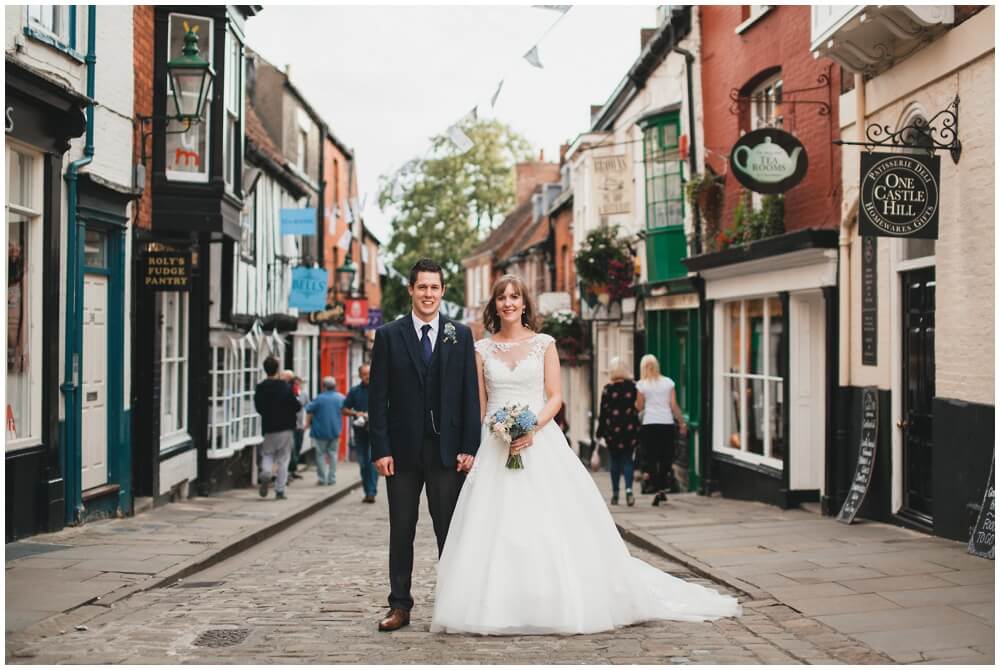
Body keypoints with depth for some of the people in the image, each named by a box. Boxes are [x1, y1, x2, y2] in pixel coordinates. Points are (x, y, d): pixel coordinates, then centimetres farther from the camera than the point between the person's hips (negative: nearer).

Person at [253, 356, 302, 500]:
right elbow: (296, 407, -8)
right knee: (283, 460, 6)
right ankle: (280, 490, 5)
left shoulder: (259, 389, -4)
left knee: (267, 454, 18)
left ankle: (265, 473, -12)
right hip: (285, 428, -2)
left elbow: (258, 408, 5)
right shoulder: (285, 387, -13)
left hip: (268, 428, 2)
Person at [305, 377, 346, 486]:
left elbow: (309, 410, -8)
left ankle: (322, 479, 4)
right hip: (335, 431, 3)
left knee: (320, 454, 5)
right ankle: (332, 479, 9)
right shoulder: (341, 398, 0)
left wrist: (307, 423, 4)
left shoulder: (319, 398, -10)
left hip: (321, 431, -3)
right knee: (333, 454, 11)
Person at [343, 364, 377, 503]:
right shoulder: (354, 391, 7)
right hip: (360, 430, 3)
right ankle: (367, 492, 18)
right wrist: (356, 413, -9)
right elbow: (345, 410, 10)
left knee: (372, 460, -14)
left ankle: (372, 492, -15)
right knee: (363, 463, 8)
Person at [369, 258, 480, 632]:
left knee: (449, 531, 5)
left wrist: (469, 447, -4)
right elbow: (378, 398, 1)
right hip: (403, 448, 0)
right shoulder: (388, 335, 2)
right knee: (401, 531, 7)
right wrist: (381, 449, -6)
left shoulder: (461, 335, 5)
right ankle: (400, 605, 15)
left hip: (447, 448, 0)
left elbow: (470, 395, 3)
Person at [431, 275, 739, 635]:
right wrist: (473, 447, 1)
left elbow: (555, 397, 0)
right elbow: (480, 404, 9)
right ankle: (496, 606, 7)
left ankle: (558, 603, 7)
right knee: (494, 527, -2)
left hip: (540, 442, -1)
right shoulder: (482, 349, 8)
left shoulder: (544, 344, 4)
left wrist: (532, 428, -15)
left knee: (550, 523, -5)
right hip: (494, 447, 1)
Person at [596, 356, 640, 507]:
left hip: (613, 429, -1)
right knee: (627, 459, 7)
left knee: (615, 461, 9)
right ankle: (629, 489, -13)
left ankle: (615, 494, 12)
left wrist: (600, 432, 5)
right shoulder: (634, 387, 0)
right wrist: (637, 428, 15)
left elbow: (603, 412, -2)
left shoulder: (608, 389, -5)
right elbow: (638, 408, 5)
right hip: (630, 428, 1)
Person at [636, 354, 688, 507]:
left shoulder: (642, 385, -1)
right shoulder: (668, 382, 5)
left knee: (652, 460, 3)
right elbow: (674, 406, 2)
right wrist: (682, 423, 7)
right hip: (668, 424, 2)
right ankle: (663, 489, 16)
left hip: (649, 425, -2)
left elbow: (639, 407, 0)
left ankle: (657, 490, -7)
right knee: (666, 459, 13)